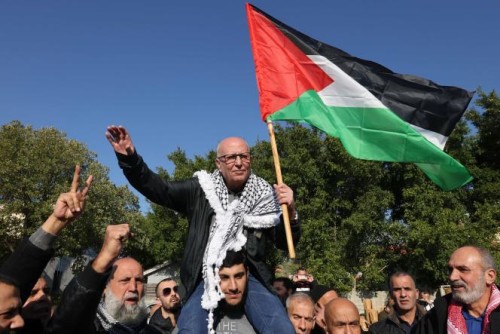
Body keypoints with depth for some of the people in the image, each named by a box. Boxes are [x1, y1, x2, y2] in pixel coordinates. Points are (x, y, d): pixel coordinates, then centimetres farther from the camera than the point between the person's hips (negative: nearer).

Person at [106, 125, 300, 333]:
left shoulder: (263, 196, 5)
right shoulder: (200, 190, 6)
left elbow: (285, 243, 8)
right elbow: (158, 188, 0)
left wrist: (289, 212, -12)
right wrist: (129, 158, -14)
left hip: (249, 277, 0)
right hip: (206, 278, 1)